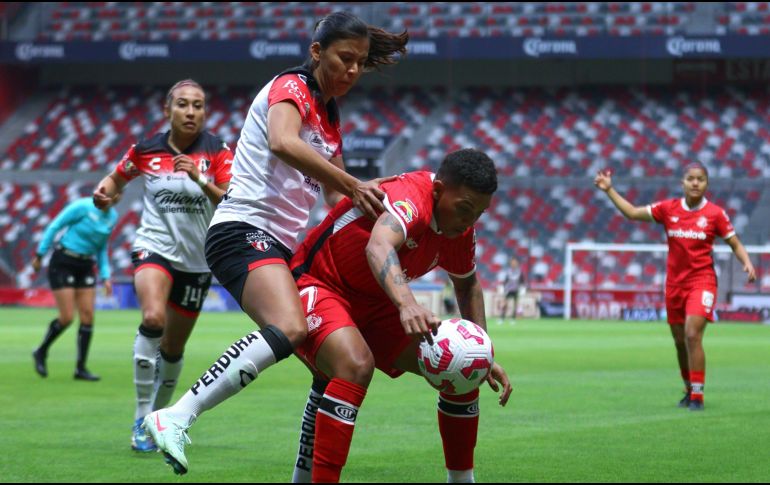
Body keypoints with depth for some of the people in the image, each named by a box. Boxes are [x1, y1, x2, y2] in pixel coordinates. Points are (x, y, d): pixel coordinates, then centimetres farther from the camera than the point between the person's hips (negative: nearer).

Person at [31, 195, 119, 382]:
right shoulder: (83, 206, -16)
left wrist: (105, 276, 8)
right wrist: (39, 255, -8)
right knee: (67, 318, -9)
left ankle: (80, 368, 5)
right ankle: (41, 353, 16)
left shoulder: (112, 217, 5)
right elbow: (55, 226, -10)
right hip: (63, 263, -6)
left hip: (85, 267, 6)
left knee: (88, 317, -2)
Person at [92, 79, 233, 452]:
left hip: (197, 259, 2)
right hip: (155, 248, -1)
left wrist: (200, 180, -29)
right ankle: (141, 418, -22)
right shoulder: (145, 151, -1)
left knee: (173, 349, 10)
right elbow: (117, 178, 18)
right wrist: (105, 192, -5)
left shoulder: (218, 153, -4)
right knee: (153, 317, -30)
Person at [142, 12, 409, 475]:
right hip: (244, 231, -10)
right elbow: (282, 143, -28)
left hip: (282, 246, 10)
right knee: (289, 329, -34)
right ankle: (175, 418, -35)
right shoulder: (291, 87, -5)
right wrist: (352, 185, -30)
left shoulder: (330, 119, 21)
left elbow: (337, 197, 23)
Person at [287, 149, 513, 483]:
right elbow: (379, 247, -51)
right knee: (356, 365, -37)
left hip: (374, 305, 9)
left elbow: (467, 285, 17)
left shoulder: (460, 229, -3)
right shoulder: (410, 196, -29)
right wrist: (407, 304, -68)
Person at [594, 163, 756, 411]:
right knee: (680, 341, 10)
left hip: (702, 281, -4)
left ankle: (697, 397, -14)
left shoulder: (715, 213, -4)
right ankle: (689, 390, 29)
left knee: (692, 335, -19)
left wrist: (748, 264, -15)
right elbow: (633, 213, 9)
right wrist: (609, 190, 2)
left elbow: (735, 244, 3)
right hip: (675, 283, 4)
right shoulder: (668, 209, 2)